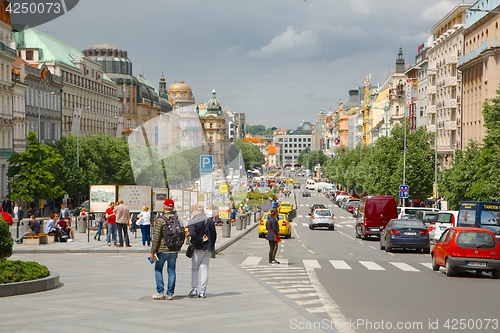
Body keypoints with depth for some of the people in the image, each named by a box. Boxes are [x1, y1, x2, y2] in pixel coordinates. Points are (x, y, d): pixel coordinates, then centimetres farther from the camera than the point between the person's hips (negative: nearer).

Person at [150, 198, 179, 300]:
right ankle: (170, 293, 8)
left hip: (162, 250, -4)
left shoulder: (160, 220, -13)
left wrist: (152, 252, -8)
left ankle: (160, 292, 4)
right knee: (171, 271, 9)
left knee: (158, 270, 10)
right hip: (174, 250, 4)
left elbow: (156, 237, -13)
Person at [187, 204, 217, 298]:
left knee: (194, 269, 9)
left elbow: (192, 234, -25)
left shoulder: (192, 222, -9)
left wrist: (201, 240, -13)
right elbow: (214, 235, 9)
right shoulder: (210, 221, 7)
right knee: (204, 270, 6)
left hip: (197, 249, -4)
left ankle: (194, 289, 1)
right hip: (208, 249, 4)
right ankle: (203, 291, 5)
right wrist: (211, 247, 14)